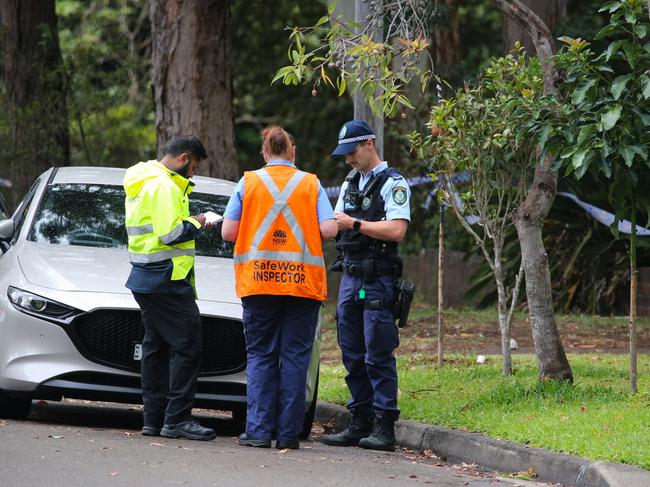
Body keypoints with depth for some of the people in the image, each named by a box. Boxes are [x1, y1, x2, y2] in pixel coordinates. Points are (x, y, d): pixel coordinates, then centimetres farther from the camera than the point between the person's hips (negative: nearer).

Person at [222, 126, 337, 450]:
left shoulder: (248, 183, 3)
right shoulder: (311, 184, 3)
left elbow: (228, 232, 1)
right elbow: (329, 230, -4)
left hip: (258, 281, 0)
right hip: (303, 283, 0)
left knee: (260, 357, 7)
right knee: (295, 358, 3)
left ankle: (259, 430, -1)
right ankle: (288, 433, 0)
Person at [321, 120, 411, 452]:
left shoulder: (392, 184, -6)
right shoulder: (350, 184, 19)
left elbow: (396, 230, -18)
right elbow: (334, 225, 22)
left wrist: (355, 224, -14)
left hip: (377, 281, -8)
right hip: (349, 278, 8)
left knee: (378, 356, -9)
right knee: (352, 355, 8)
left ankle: (384, 427, -8)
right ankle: (360, 424, 14)